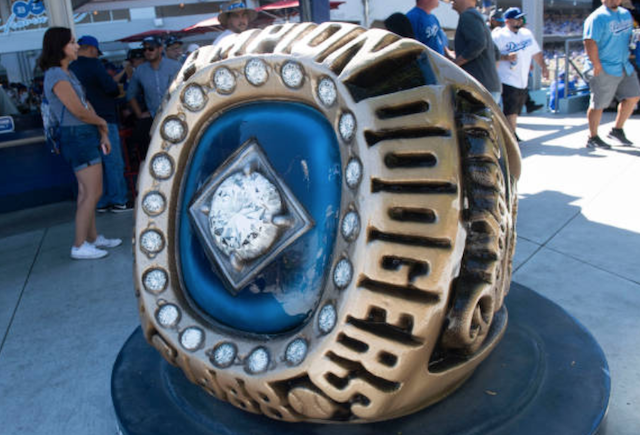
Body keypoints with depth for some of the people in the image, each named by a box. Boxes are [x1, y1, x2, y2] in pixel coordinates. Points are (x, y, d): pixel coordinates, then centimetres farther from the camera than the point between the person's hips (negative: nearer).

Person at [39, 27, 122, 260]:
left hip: (86, 136, 10)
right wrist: (102, 122, 2)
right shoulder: (57, 77, -16)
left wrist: (103, 134, 9)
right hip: (77, 137, -10)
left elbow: (87, 105, 13)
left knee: (86, 192, 14)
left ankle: (93, 237, 24)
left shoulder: (68, 73, 15)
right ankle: (80, 246, 3)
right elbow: (79, 111, -16)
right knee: (93, 193, -6)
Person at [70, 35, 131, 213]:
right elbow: (112, 88, -16)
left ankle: (101, 202, 16)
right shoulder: (93, 64, -10)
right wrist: (117, 88, 6)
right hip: (103, 120, -7)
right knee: (114, 163, -1)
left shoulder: (70, 69, 11)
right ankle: (118, 201, 1)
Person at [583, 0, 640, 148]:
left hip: (625, 66, 9)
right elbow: (590, 42, -21)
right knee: (598, 104, -1)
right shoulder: (597, 18, -13)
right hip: (605, 69, -8)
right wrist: (597, 65, -24)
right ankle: (592, 138, 11)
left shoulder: (626, 14, 15)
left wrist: (628, 56, 19)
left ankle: (617, 130, 23)